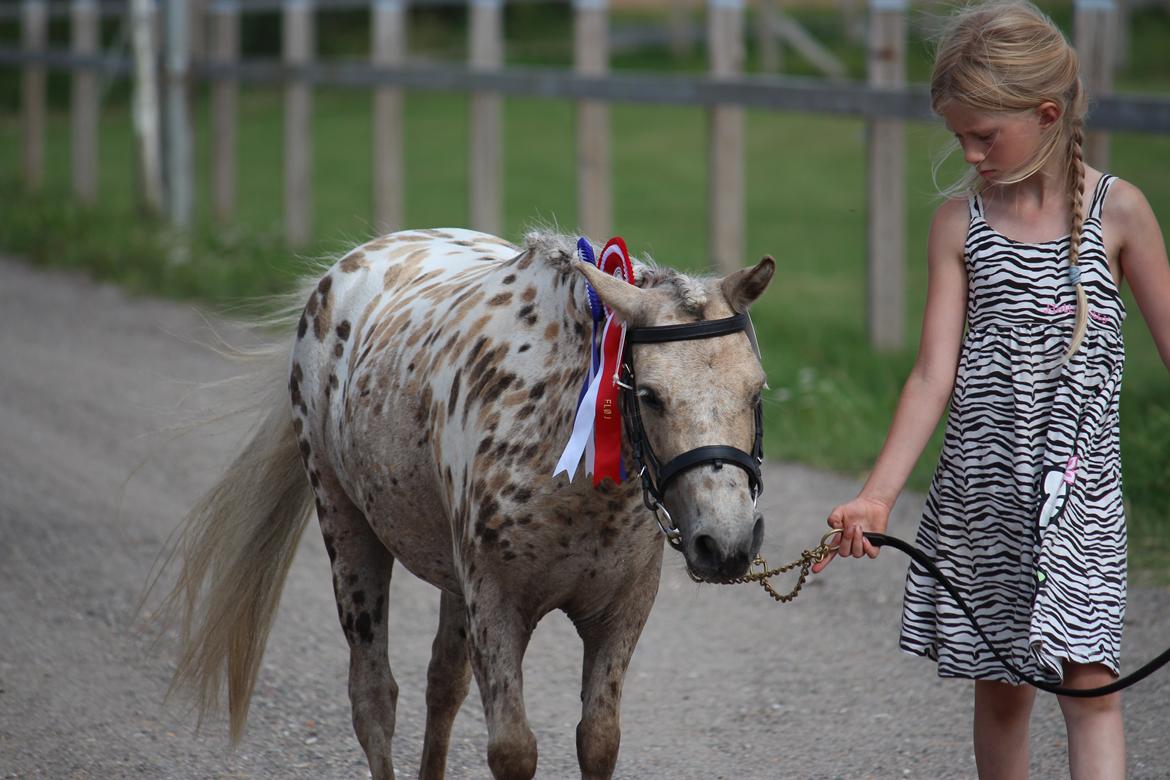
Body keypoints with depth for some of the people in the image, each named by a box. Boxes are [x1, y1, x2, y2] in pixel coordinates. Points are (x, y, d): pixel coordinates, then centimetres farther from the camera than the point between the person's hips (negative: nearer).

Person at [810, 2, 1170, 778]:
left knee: (1090, 683, -11)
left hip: (1080, 488, -2)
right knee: (1000, 685, 10)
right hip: (979, 487, 2)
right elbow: (934, 374, -2)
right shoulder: (960, 221, 1)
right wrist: (878, 495, -12)